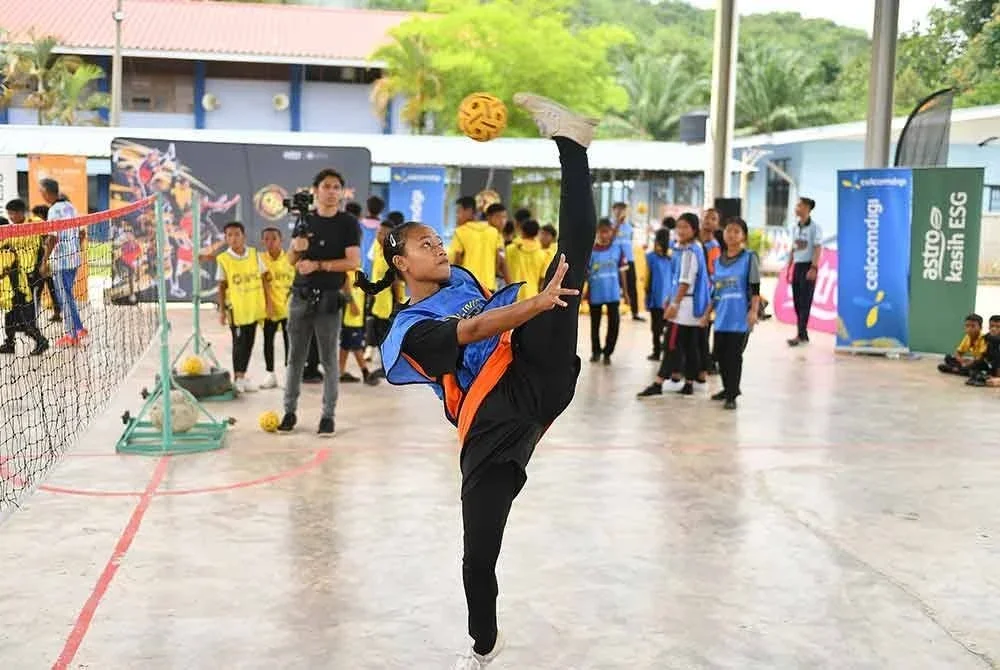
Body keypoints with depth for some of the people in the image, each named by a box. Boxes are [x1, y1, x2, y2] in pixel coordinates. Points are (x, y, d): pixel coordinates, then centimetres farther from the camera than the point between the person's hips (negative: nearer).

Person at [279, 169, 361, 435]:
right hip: (301, 296, 4)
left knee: (329, 359, 2)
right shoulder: (305, 220, 10)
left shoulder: (348, 223, -2)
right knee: (295, 357, 7)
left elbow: (353, 262, -11)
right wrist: (296, 248, -9)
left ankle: (328, 415, 9)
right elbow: (291, 261, 14)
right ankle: (290, 411, 16)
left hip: (329, 298, -4)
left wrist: (317, 265, -16)